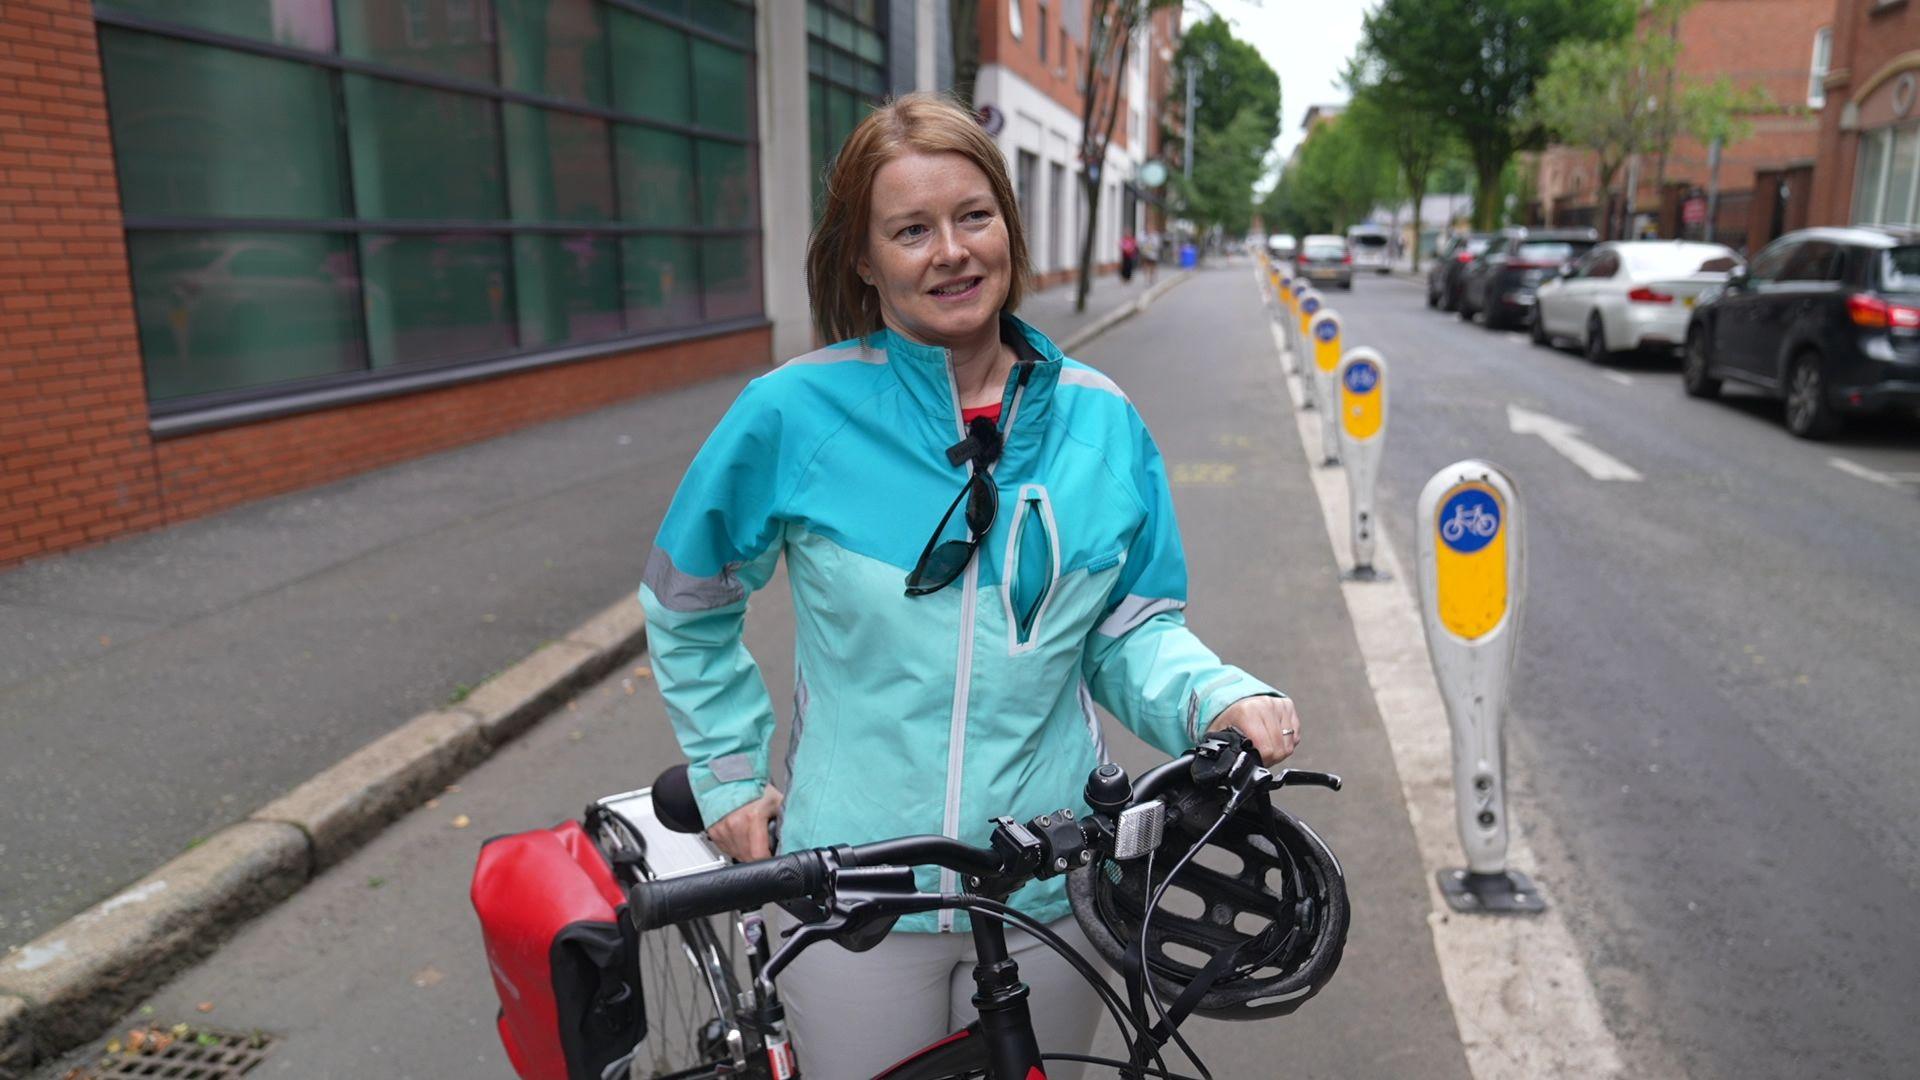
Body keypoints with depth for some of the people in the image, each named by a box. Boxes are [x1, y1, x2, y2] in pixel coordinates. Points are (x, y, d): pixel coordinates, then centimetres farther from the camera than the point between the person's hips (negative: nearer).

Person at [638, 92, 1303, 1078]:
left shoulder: (1101, 421, -2)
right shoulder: (792, 414, -9)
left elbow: (1132, 627, 4)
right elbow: (686, 606, 5)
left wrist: (1216, 698, -15)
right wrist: (728, 772, 3)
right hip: (855, 894, -2)